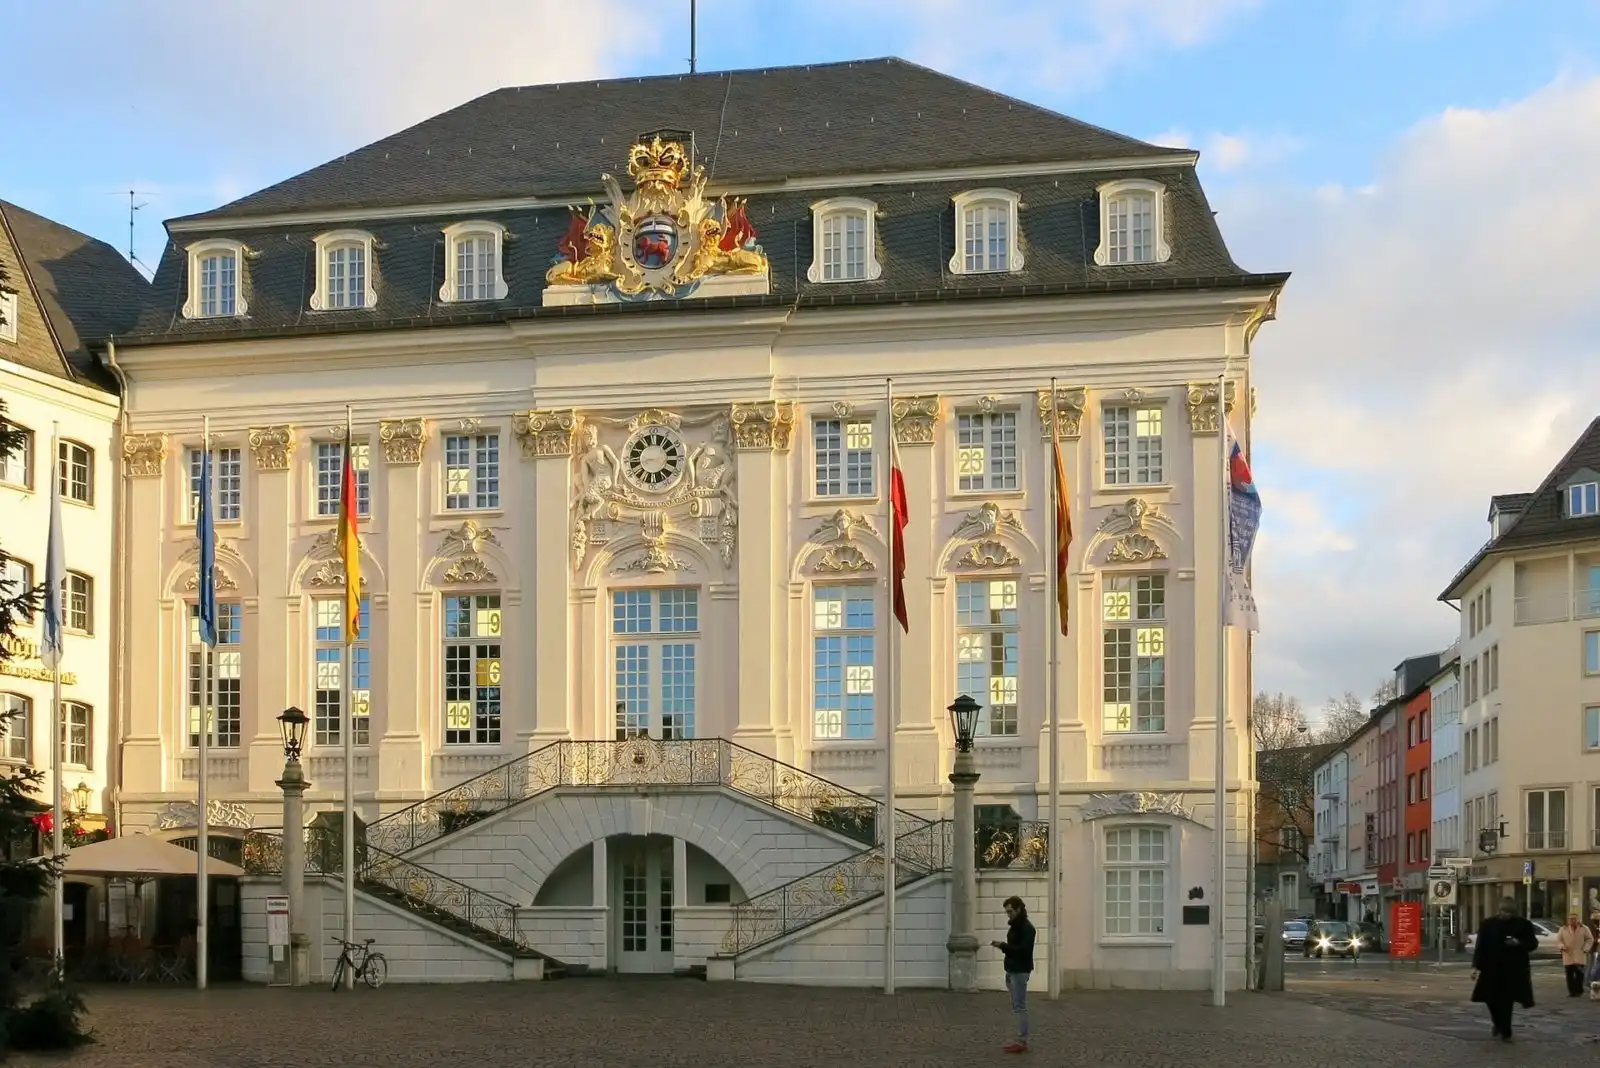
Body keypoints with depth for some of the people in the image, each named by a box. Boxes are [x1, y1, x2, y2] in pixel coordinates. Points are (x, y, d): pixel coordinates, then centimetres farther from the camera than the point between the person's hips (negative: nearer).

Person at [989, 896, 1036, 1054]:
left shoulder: (1026, 927, -15)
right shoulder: (1015, 925, 15)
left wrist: (1004, 946, -27)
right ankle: (1020, 1040, 14)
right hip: (1012, 970, 10)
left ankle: (1022, 1042, -6)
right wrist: (1003, 946, 5)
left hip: (1020, 971, -10)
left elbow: (1024, 950, -24)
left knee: (1020, 1007, -8)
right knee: (1017, 1007, 11)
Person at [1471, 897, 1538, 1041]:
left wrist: (1519, 943, -16)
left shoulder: (1523, 924, 2)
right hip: (1492, 968, 1)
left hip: (1513, 969, -1)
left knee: (1506, 1001, -2)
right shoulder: (1488, 924, 1)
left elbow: (1533, 943, 4)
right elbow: (1480, 946, 0)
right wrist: (1476, 966, -6)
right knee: (1492, 999, 7)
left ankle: (1504, 1031, 5)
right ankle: (1499, 1025, 33)